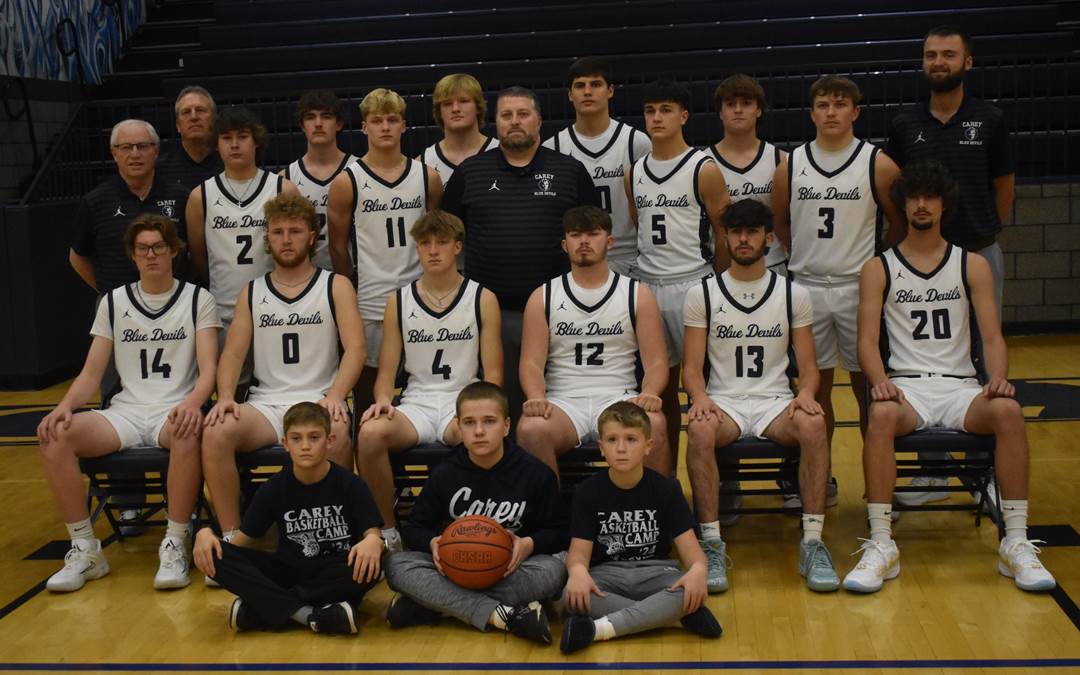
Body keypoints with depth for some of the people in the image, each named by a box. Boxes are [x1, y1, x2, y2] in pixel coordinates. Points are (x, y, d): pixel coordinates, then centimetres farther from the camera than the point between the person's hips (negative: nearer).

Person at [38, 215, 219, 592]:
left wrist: (192, 403, -28)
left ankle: (175, 545, -27)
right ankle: (85, 549, -15)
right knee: (55, 435, -25)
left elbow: (208, 369, -5)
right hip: (126, 412, 3)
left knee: (189, 431, -40)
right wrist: (65, 406, -11)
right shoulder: (114, 302, 14)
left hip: (175, 412, -3)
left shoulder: (198, 300, 5)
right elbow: (91, 373, 11)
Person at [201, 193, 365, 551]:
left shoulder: (335, 286, 8)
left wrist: (335, 396, -22)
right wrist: (226, 397, -13)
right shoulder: (251, 292, 16)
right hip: (266, 403, 3)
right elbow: (233, 352, 8)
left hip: (319, 401, -2)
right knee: (215, 434, -28)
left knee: (337, 436, -37)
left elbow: (355, 348, -4)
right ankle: (231, 538, -17)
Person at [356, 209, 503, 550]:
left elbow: (493, 374, 2)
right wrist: (383, 400, -13)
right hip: (415, 404, 2)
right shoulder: (399, 301, 10)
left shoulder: (482, 299, 5)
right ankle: (386, 531, -13)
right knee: (370, 434, -31)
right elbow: (387, 371, 9)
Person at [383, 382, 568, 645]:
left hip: (511, 571, -1)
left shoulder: (535, 473, -5)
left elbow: (557, 531, -1)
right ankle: (502, 616, -37)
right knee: (396, 565, -24)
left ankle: (428, 607, -30)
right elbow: (415, 529, 4)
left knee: (553, 570, -33)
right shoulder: (444, 475, -1)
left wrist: (529, 544, -23)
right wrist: (433, 543, -19)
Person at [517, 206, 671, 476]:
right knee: (530, 429, -34)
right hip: (563, 401, 0)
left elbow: (656, 360, 5)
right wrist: (536, 398, -19)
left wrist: (649, 394, -17)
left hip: (620, 399, 0)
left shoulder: (637, 294, 11)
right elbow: (532, 361, 3)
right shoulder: (543, 297, 11)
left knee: (654, 426, -33)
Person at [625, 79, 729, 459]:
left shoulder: (704, 170, -5)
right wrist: (647, 269, 12)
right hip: (646, 285, 5)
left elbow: (724, 232, -3)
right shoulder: (634, 174, 9)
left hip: (692, 284, -5)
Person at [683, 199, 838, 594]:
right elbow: (692, 368, 3)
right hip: (723, 402, -1)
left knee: (813, 425, -33)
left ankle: (812, 542, -27)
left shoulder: (793, 294, 10)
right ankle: (712, 545, -30)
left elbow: (808, 366, 8)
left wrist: (805, 394, -15)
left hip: (776, 402, 1)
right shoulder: (702, 294, 7)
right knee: (699, 430, -36)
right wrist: (700, 397, -19)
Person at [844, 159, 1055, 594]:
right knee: (881, 415, -37)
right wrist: (880, 382, -22)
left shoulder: (972, 265, 12)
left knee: (1008, 410, -31)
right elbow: (868, 341, -1)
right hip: (905, 386, -1)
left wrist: (998, 378, -17)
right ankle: (881, 546, -32)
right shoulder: (879, 269, 7)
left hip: (961, 386, 2)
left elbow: (992, 336, 4)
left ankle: (1016, 544, -24)